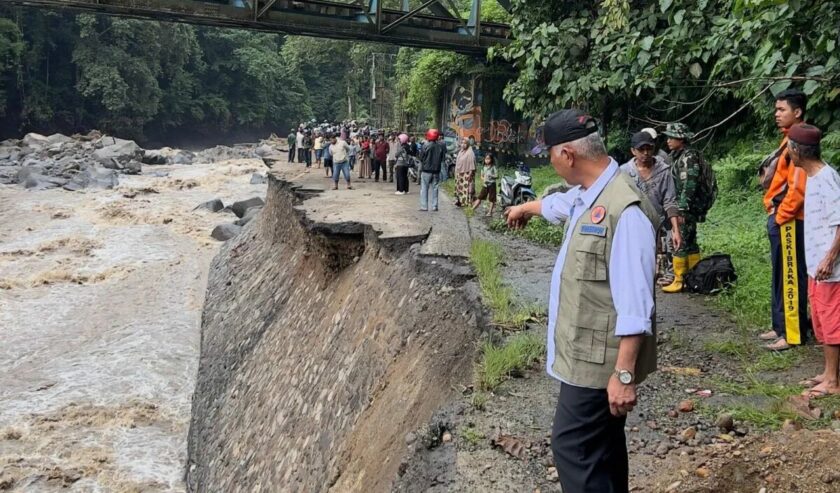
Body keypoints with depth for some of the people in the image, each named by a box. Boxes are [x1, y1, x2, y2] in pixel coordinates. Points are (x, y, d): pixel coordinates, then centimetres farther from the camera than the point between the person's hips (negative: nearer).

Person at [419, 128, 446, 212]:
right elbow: (443, 158, 3)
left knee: (424, 188, 4)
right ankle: (434, 206, 10)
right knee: (434, 188, 11)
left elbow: (421, 158, -6)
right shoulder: (441, 146, -5)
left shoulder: (426, 146, -13)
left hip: (426, 170, -3)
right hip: (436, 170, 3)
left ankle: (424, 206, 1)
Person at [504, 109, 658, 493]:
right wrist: (524, 208, 53)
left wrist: (624, 374, -26)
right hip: (586, 351, 9)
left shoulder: (624, 210, -24)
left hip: (599, 358, -9)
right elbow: (556, 203, 33)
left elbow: (634, 306, -26)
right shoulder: (586, 194, 6)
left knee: (573, 446, -2)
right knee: (599, 444, 19)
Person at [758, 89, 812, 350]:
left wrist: (782, 214, -15)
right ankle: (781, 326, 23)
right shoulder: (789, 139, 16)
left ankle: (793, 333, 3)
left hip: (789, 219, -10)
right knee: (781, 276, 14)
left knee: (791, 277, -3)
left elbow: (799, 186, -22)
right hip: (780, 217, 10)